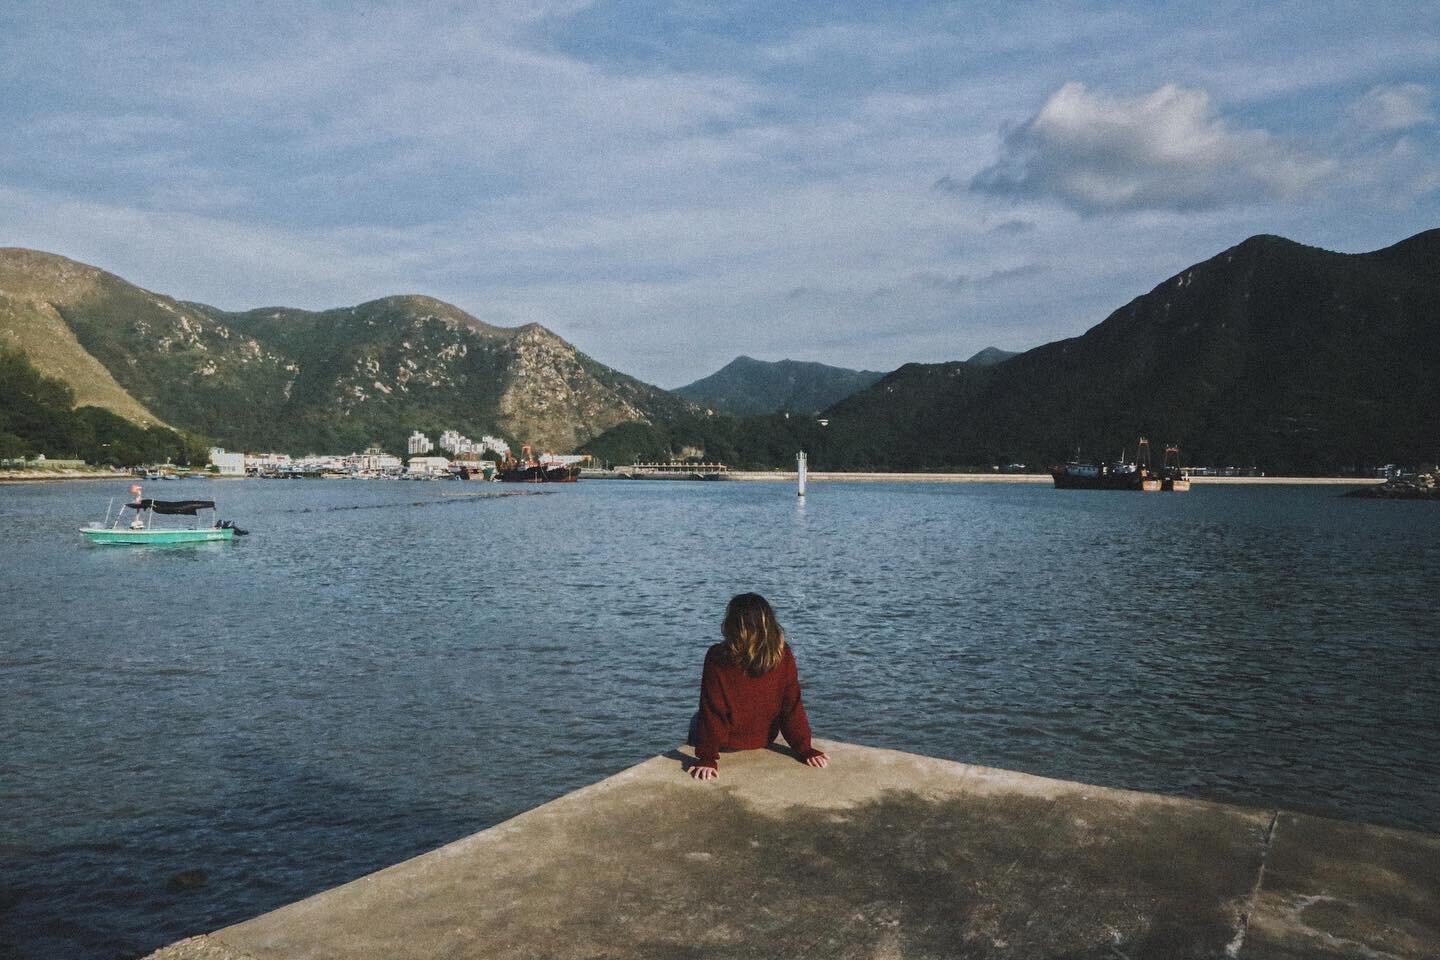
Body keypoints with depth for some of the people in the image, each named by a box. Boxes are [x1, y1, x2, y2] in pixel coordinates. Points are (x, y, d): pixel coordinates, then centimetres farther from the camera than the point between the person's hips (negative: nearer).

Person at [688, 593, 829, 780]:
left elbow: (711, 713, -23)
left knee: (697, 723, 31)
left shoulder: (717, 658, -29)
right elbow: (793, 707, -14)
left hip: (726, 743, -3)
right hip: (763, 741, 3)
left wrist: (707, 757, -15)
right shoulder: (783, 656, -21)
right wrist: (804, 749, -5)